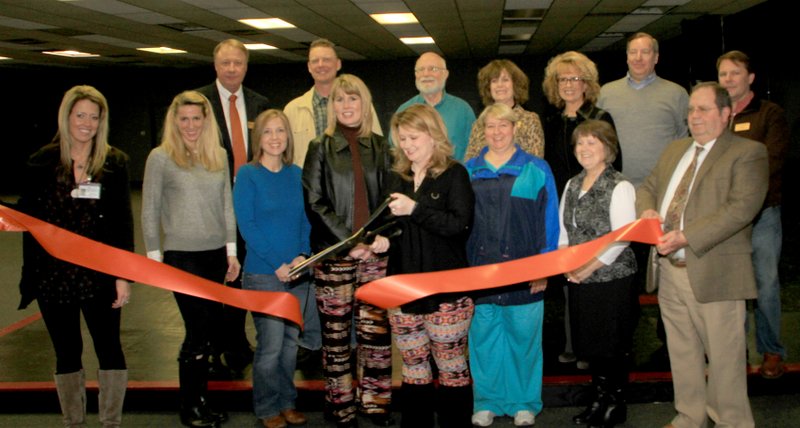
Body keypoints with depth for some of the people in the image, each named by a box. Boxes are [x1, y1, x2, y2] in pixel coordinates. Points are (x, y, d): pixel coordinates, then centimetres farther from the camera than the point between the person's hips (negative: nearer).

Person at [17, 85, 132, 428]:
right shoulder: (42, 162, -1)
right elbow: (28, 216, 5)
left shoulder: (114, 162, -1)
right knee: (67, 352, 12)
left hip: (99, 274, 0)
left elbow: (123, 222, -2)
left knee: (109, 348, 5)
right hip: (53, 274, 1)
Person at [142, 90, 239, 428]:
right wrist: (154, 257, -4)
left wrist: (231, 252, 11)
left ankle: (200, 400, 21)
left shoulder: (219, 156, 9)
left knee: (208, 326, 7)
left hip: (215, 254, 5)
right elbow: (149, 211, -2)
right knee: (199, 328, -5)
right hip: (181, 255, -4)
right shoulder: (160, 158, -4)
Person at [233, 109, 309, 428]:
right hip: (263, 275, -4)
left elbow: (306, 220, 10)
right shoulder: (248, 174, -5)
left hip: (297, 273, 4)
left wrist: (303, 255, -7)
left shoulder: (297, 174, 8)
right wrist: (277, 264, -14)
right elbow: (245, 223, -10)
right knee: (271, 345, -3)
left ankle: (287, 402, 25)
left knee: (291, 342, 11)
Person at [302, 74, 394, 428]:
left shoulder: (379, 147, 10)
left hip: (374, 252, 2)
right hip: (333, 252, -2)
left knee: (376, 328, 3)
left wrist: (384, 234, -10)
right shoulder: (320, 148, 4)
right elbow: (314, 203, -2)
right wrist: (349, 239, -11)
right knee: (335, 331, 3)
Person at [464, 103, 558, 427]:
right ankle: (487, 401, 20)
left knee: (524, 337, 4)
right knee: (483, 338, 7)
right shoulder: (469, 172, 9)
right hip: (478, 273, 2)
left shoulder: (536, 170, 2)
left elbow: (549, 222, 0)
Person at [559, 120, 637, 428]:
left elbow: (622, 237, -17)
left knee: (611, 345, 2)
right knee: (590, 343, 14)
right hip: (579, 279, 7)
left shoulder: (619, 187, -11)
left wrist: (589, 267, -17)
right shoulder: (572, 185, 11)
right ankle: (598, 400, 29)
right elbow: (562, 230, 15)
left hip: (612, 278, -7)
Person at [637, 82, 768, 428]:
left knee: (724, 357, 2)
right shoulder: (674, 150, 18)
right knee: (682, 353, 17)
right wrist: (647, 210, -6)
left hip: (715, 273, -7)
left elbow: (742, 207, -18)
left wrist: (686, 236, -25)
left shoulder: (748, 153, -7)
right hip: (670, 271, 7)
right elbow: (648, 187, 20)